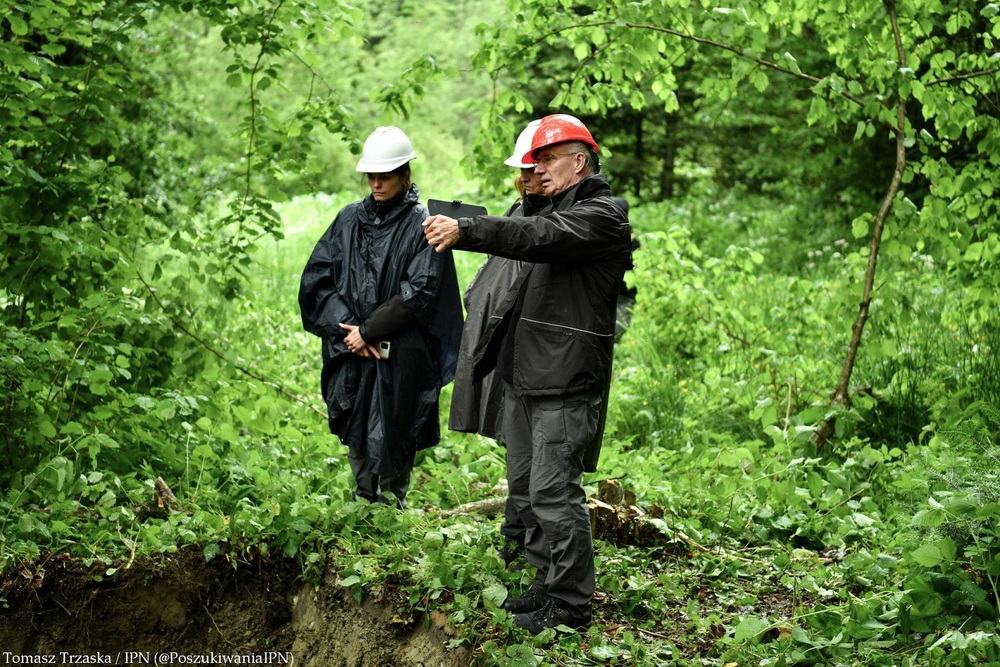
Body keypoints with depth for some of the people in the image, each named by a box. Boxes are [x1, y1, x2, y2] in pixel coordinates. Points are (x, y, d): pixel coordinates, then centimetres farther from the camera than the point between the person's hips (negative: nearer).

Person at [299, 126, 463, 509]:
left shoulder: (422, 225, -4)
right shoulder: (350, 219, 9)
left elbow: (420, 291, -11)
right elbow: (316, 277, 5)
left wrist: (368, 330, -12)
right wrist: (346, 327, -7)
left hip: (401, 359, -4)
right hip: (350, 352, 4)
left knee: (392, 442, -2)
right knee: (356, 436, 11)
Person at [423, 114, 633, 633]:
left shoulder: (600, 215, -11)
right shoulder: (559, 209, 23)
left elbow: (536, 237, -27)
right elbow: (518, 230, 13)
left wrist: (465, 231, -36)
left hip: (566, 381, -10)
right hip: (526, 376, 10)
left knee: (554, 493, -9)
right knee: (525, 488, 15)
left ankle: (571, 605, 1)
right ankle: (548, 584, 27)